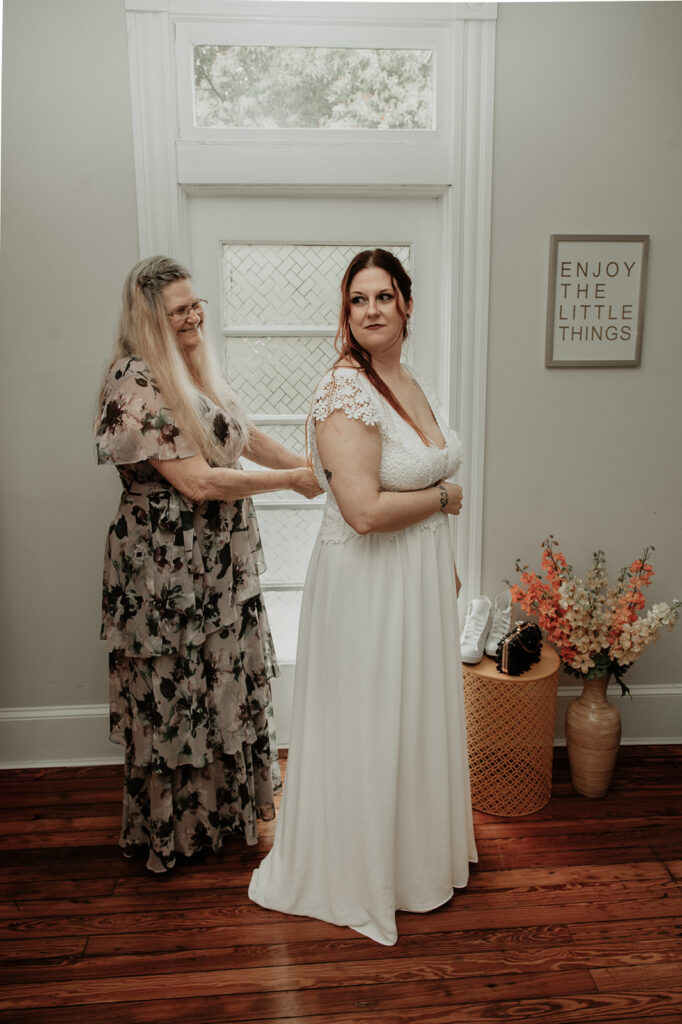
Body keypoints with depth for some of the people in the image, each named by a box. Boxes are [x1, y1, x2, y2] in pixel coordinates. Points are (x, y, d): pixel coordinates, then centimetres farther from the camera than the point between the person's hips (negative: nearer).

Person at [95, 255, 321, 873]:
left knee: (229, 678, 19)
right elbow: (197, 481, -24)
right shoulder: (136, 386, -20)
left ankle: (226, 805, 42)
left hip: (221, 558, 9)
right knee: (174, 692, 8)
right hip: (166, 569, -8)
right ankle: (172, 833, 31)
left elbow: (243, 436, 18)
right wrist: (290, 479, -16)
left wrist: (309, 465, 6)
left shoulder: (197, 370, 8)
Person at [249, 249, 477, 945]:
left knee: (417, 716, 22)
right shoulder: (343, 390, -21)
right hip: (365, 581, -8)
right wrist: (445, 496, -13)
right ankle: (354, 871, 34)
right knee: (364, 724, 9)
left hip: (422, 575, 8)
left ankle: (415, 849, 47)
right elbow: (365, 509, -30)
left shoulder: (414, 384, 7)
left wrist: (447, 566, 18)